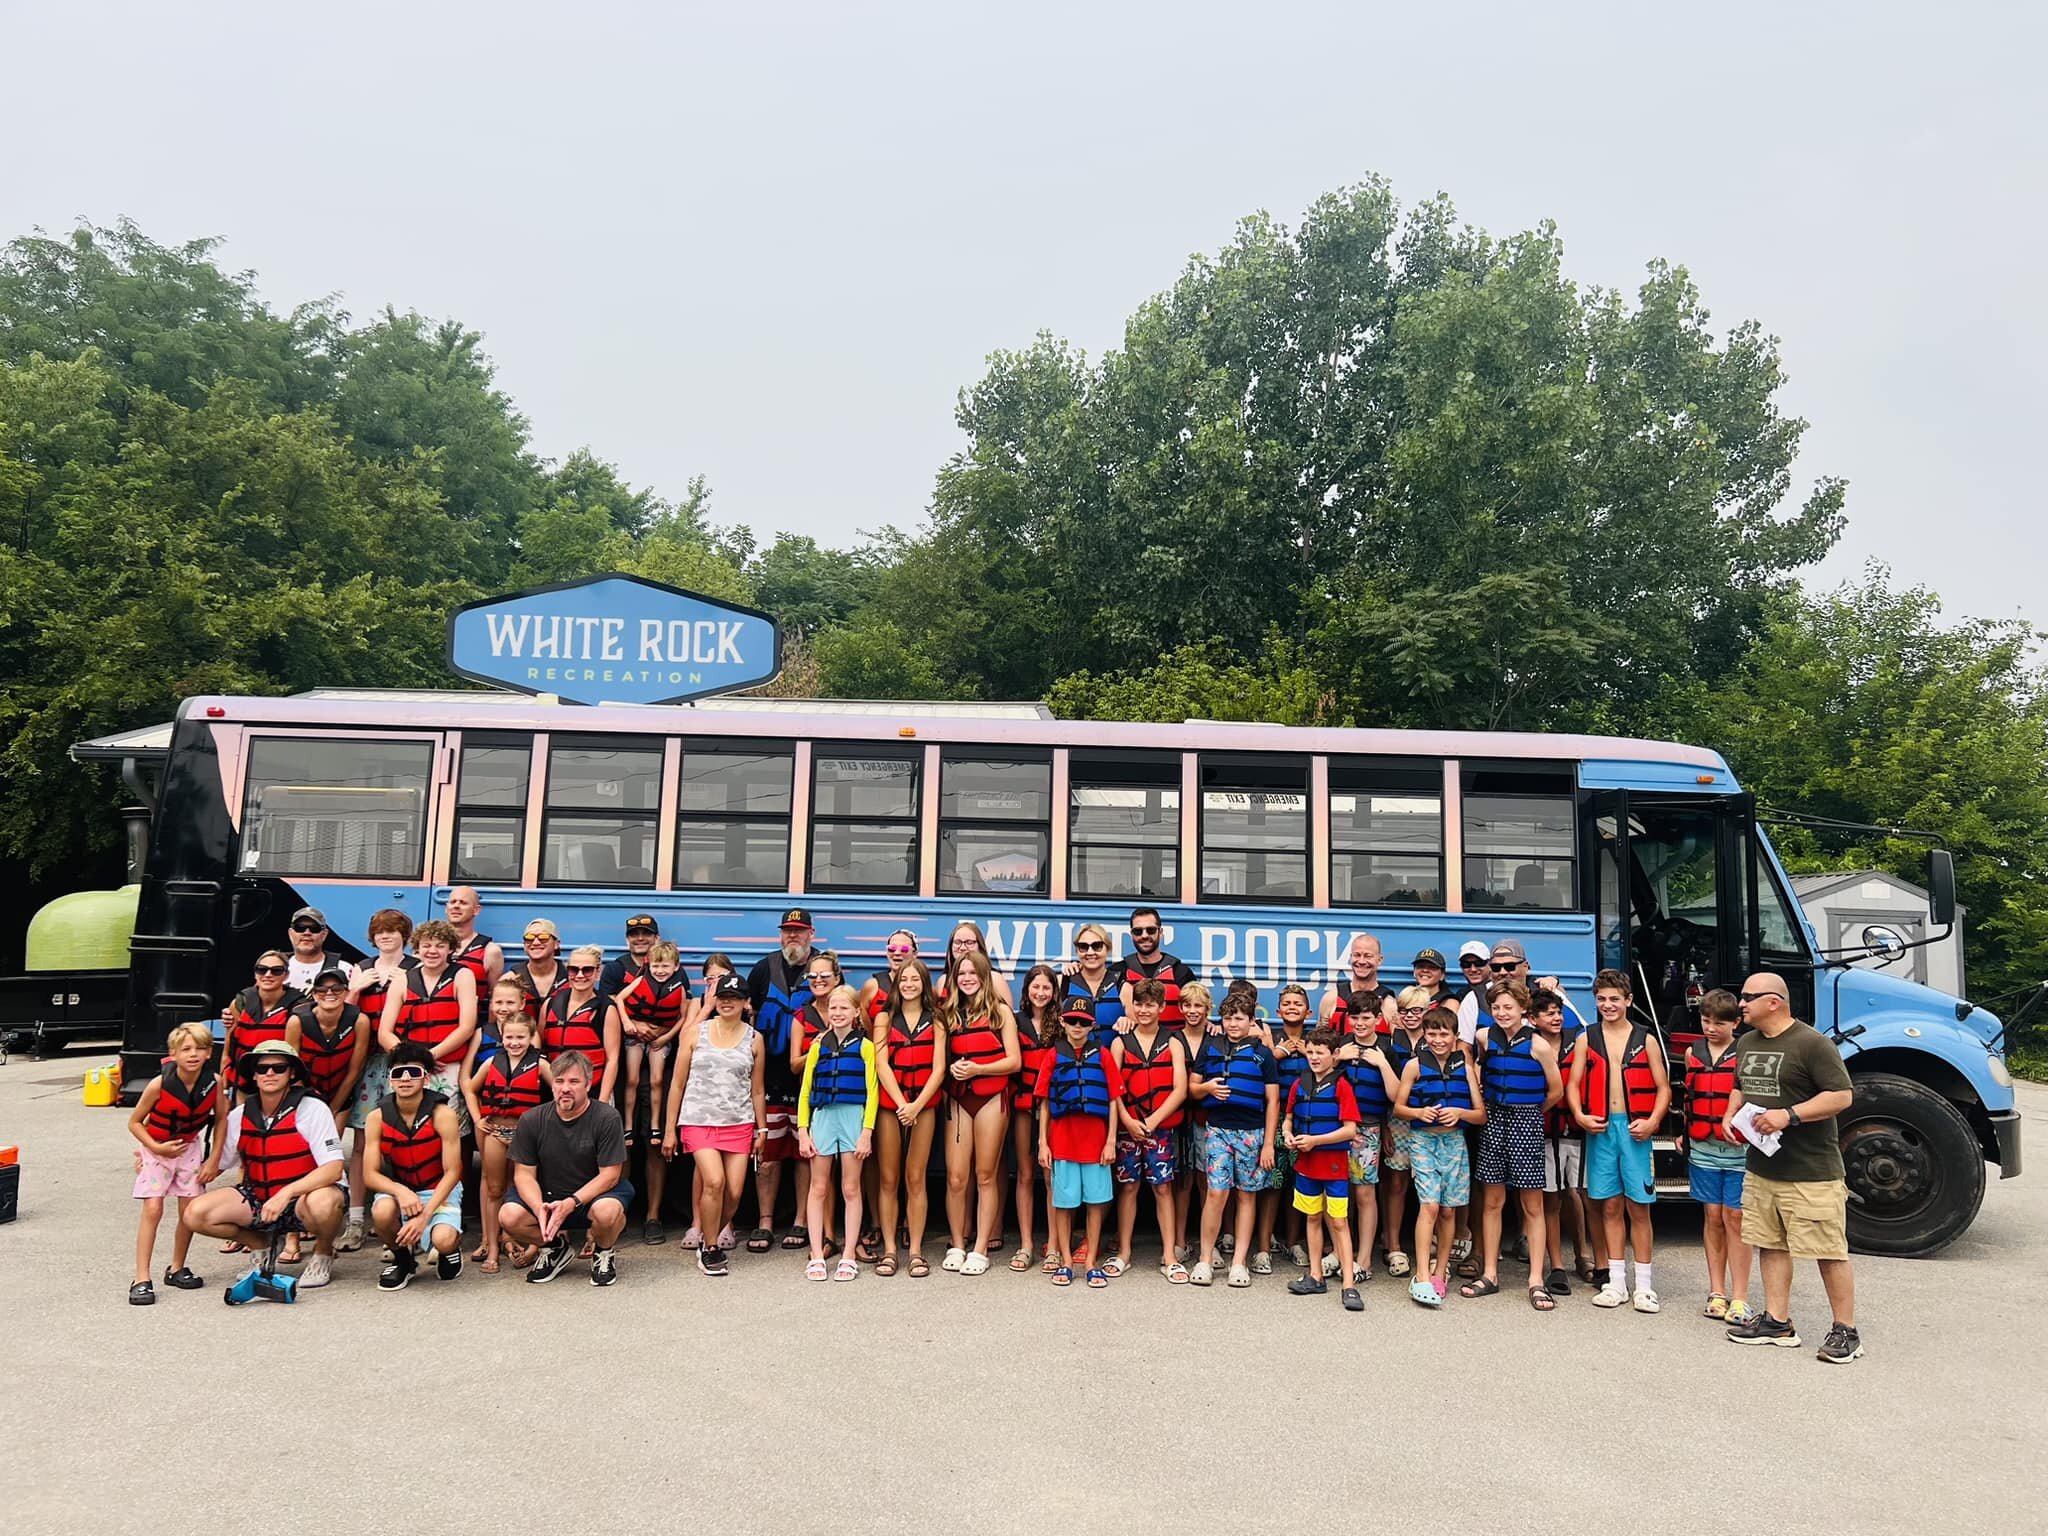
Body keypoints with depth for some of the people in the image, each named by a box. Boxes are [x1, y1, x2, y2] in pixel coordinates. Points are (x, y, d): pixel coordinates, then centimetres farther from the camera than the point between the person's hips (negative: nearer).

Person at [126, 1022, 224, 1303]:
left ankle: (177, 1269, 22)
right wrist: (156, 1148, -22)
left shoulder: (214, 1082, -18)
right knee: (152, 1209, -13)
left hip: (190, 1147, 3)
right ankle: (141, 1280, -8)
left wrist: (213, 1159, -4)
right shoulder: (159, 1085, -25)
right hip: (157, 1148, -3)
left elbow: (221, 1118, -3)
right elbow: (134, 1122, -11)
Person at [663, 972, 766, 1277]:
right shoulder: (695, 1031, 3)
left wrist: (762, 1128, 12)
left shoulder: (754, 1039, 7)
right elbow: (678, 1083, 5)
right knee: (714, 1181, -20)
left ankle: (710, 1237, 25)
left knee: (734, 1192, -3)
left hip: (739, 1123, 2)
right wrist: (670, 1129, 3)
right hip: (698, 1121, -2)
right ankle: (710, 1249, 0)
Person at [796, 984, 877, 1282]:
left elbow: (871, 1092, -3)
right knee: (819, 1188, 5)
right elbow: (805, 1089, 8)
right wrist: (802, 1131, 1)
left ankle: (849, 1257, 11)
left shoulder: (864, 1046, -1)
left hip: (853, 1116, -2)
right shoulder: (819, 1044, 7)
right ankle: (816, 1256, 12)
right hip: (822, 1116, 3)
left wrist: (867, 1132, -9)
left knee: (851, 1189, 4)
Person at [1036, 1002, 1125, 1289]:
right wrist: (1043, 1143, 0)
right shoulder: (1054, 1057, 4)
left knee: (1095, 1201, 4)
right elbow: (1044, 1104, 5)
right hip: (1062, 1140, 0)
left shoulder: (1103, 1055, 3)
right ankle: (1065, 1262, 16)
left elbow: (1113, 1101, 3)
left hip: (1095, 1139, 0)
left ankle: (1092, 1262, 15)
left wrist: (1111, 1141, -2)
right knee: (1063, 1202, 5)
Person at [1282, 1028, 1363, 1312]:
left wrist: (1314, 1140, -19)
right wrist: (1288, 1135, -7)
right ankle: (1315, 1276, 23)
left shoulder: (1341, 1086, -10)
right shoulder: (1300, 1084, 6)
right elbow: (1288, 1118, 15)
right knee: (1313, 1219, 14)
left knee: (1339, 1222, -4)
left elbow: (1350, 1130, -14)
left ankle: (1348, 1285, -3)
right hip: (1305, 1162, 5)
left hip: (1334, 1163, -5)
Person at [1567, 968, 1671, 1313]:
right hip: (1600, 1129, 1)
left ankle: (1644, 1285, 9)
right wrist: (1580, 1116, -10)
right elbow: (1573, 1083, 7)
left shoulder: (1645, 1040, 4)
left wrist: (1652, 1121, -10)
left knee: (1638, 1206, 0)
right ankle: (1616, 1282, 14)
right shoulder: (1587, 1039, 8)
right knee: (1610, 1205, 7)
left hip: (1634, 1129, -1)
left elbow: (1663, 1088, 4)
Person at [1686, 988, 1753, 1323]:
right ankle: (1717, 1293, 17)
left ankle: (1739, 1297, 7)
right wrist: (1686, 1133, 17)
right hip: (1703, 1148, 4)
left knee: (1735, 1219, -1)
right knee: (1713, 1217, 9)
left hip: (1738, 1149, -4)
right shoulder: (1693, 1052, 9)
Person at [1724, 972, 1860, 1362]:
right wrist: (1731, 1115, 6)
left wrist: (1789, 1115, -24)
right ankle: (1777, 1322, 22)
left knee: (1829, 1251, 0)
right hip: (1761, 1168, 8)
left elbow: (1842, 1096, -17)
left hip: (1811, 1173, -8)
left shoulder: (1812, 1043, -13)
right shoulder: (1747, 1043, 12)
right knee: (1771, 1244, 13)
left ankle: (1846, 1331, 11)